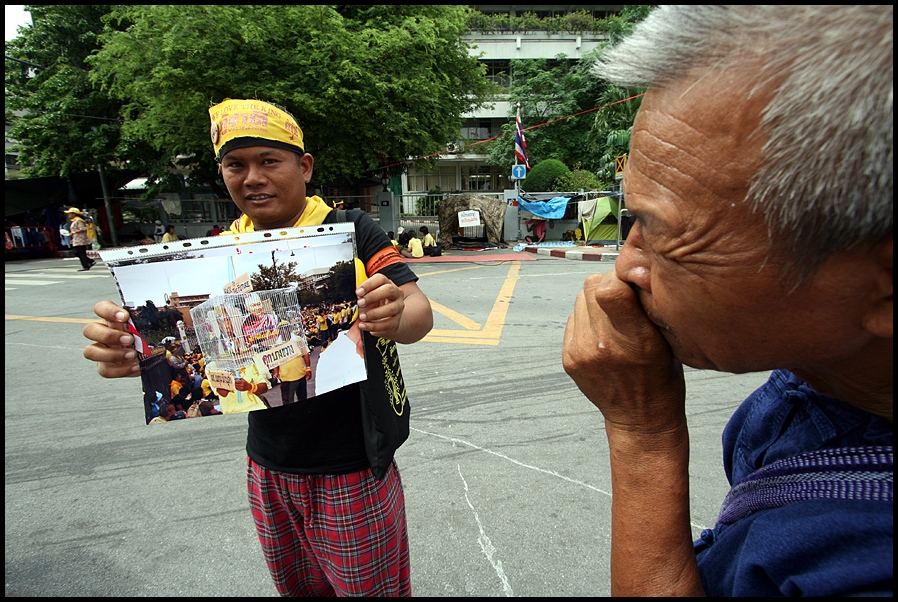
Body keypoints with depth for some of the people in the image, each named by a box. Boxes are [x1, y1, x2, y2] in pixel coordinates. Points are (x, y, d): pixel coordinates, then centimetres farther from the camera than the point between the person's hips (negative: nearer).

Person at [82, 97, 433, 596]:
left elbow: (419, 312, -18)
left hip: (351, 471, -4)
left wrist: (396, 317, -42)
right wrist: (134, 351, -25)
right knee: (299, 589, 26)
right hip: (269, 468, 5)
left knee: (372, 588, 14)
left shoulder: (350, 231, -12)